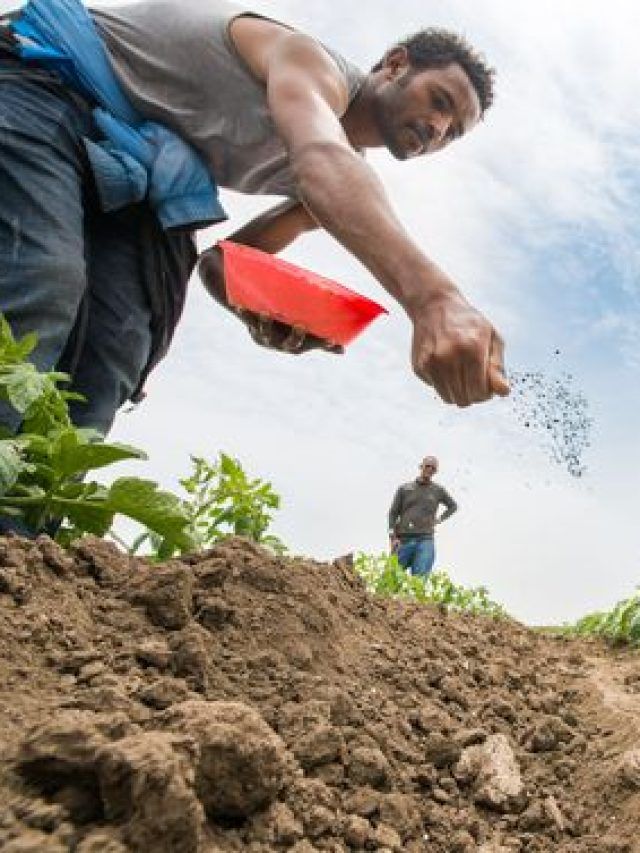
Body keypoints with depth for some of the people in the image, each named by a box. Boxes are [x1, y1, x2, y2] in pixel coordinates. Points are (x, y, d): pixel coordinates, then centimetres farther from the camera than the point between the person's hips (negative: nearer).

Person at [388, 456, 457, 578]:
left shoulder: (438, 490, 15)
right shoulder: (404, 489, 13)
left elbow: (453, 506, 31)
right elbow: (393, 513, 7)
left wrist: (439, 519, 14)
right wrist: (392, 537, -5)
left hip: (425, 541, 0)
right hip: (403, 540, 1)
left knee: (420, 578, -12)